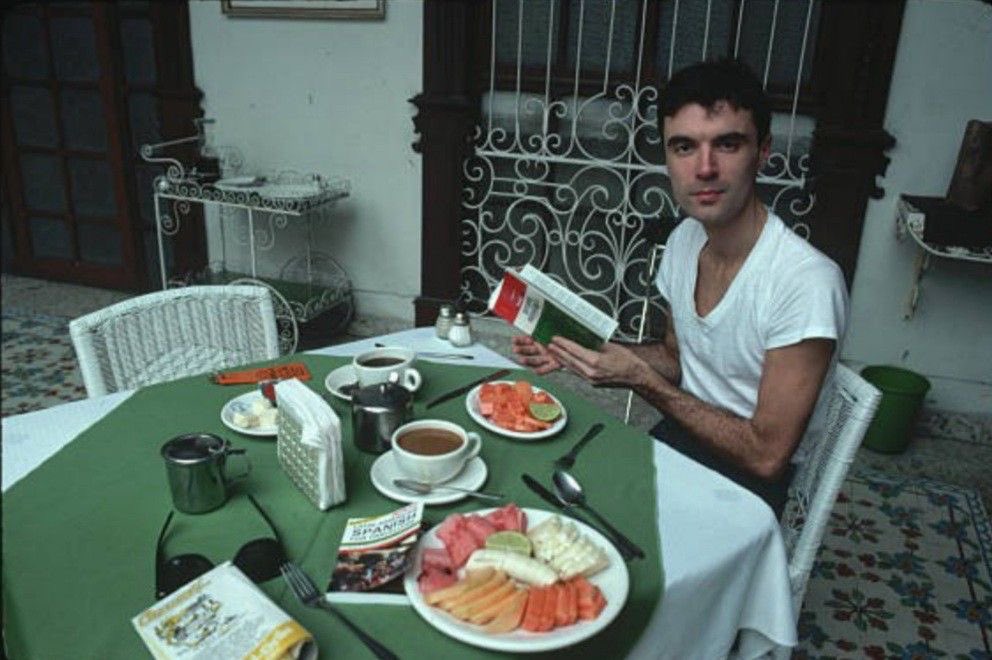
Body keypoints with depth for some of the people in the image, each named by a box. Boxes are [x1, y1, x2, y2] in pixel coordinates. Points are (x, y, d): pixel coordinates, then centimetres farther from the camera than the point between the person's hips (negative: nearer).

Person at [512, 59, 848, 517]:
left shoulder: (807, 282, -26)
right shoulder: (684, 239, -2)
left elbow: (766, 454, -21)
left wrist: (640, 378, -22)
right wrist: (578, 350, -4)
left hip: (743, 486, -6)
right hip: (675, 437, 6)